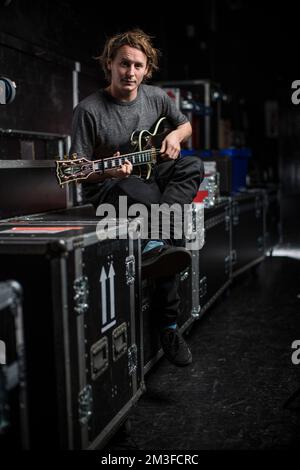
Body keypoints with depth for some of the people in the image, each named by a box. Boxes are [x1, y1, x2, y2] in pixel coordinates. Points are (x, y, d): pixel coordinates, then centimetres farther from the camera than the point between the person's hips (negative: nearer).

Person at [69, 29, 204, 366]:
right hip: (106, 189, -5)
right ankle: (169, 325, -30)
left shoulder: (155, 97, 3)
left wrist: (175, 136, -3)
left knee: (192, 165, -23)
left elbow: (185, 124, 21)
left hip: (150, 177, 5)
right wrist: (109, 172, -31)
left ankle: (155, 245, -41)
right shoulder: (88, 110, -13)